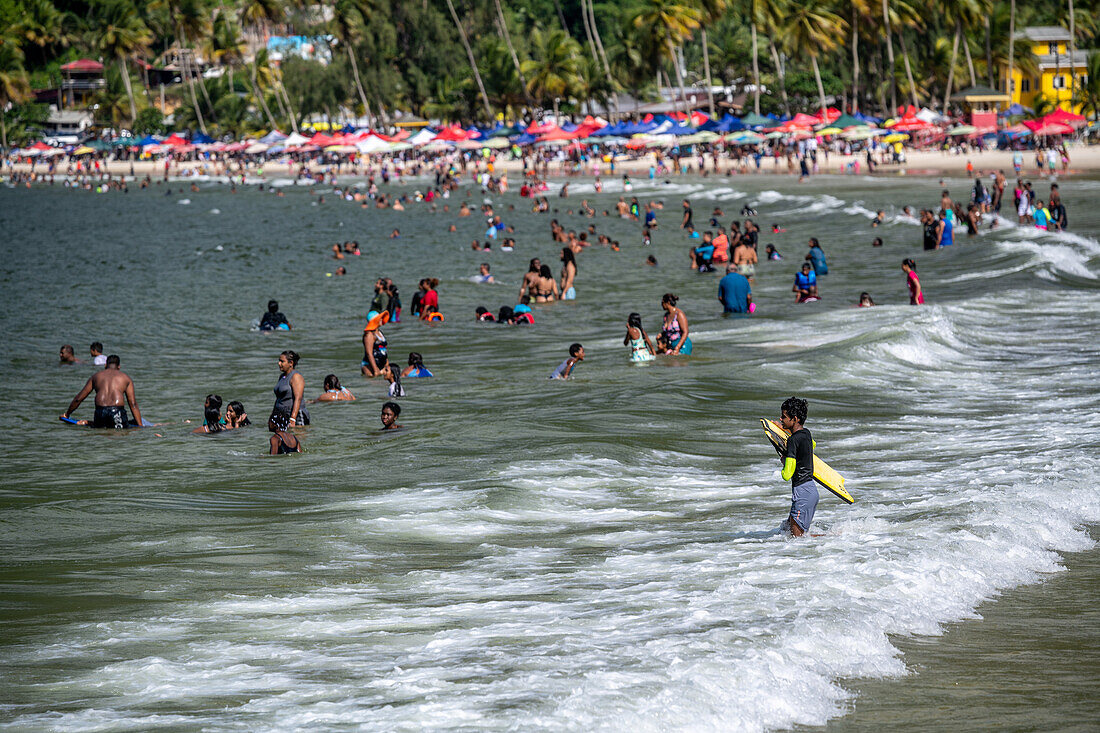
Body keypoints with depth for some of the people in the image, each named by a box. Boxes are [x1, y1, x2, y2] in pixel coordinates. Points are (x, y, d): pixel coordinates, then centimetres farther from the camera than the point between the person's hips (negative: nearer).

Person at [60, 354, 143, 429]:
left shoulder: (96, 376, 25)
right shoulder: (125, 377, 22)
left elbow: (78, 399, 28)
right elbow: (133, 404, 15)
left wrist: (66, 414, 41)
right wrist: (140, 426, 16)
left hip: (100, 412, 2)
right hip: (117, 412, -2)